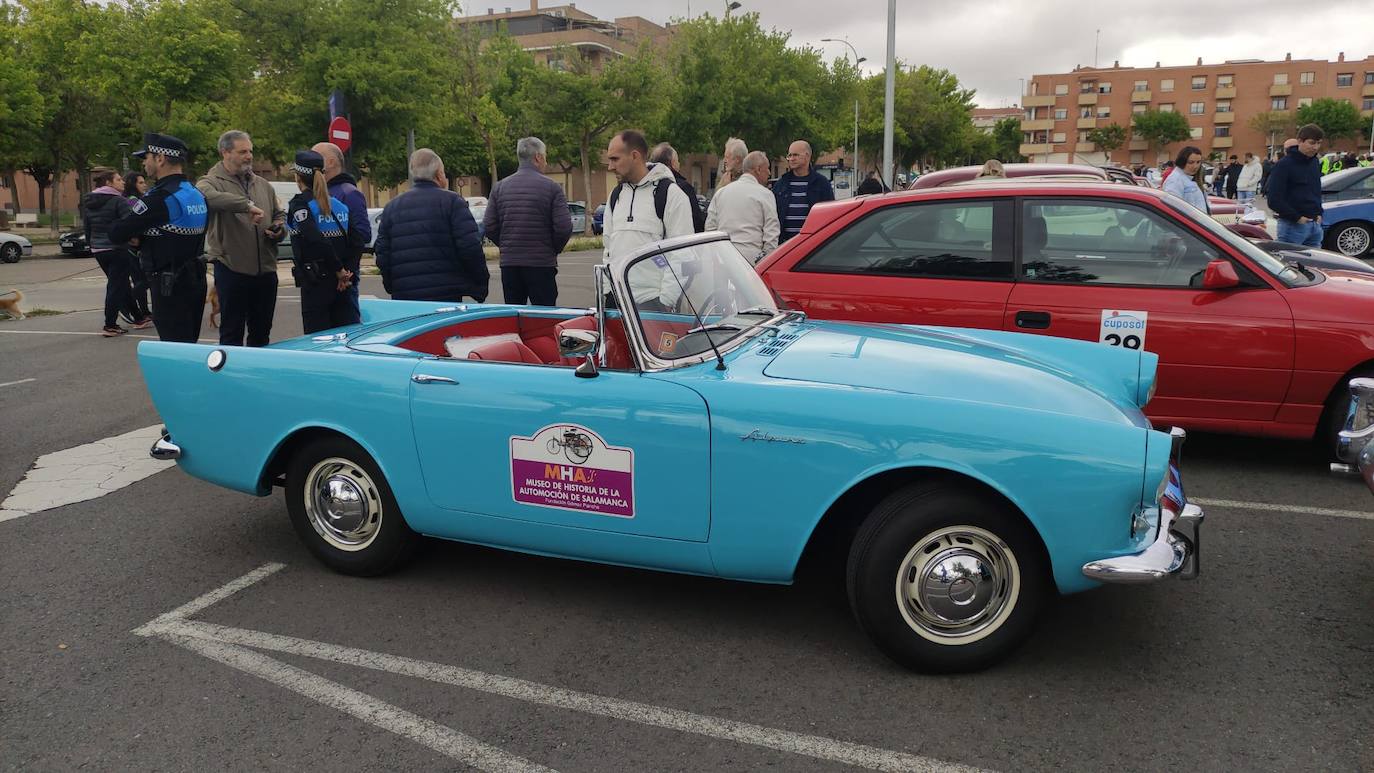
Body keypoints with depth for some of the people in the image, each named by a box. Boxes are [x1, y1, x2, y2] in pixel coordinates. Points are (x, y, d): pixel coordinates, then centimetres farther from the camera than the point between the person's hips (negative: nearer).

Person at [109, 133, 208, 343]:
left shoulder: (159, 199, -17)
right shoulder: (197, 194, 9)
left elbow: (116, 234, -15)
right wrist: (143, 237, 8)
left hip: (170, 286, -8)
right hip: (195, 279, 9)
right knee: (189, 347, 17)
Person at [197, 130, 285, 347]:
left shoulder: (263, 185, 15)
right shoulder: (212, 181, -3)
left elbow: (280, 215, 23)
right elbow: (207, 196, -28)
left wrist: (279, 229, 1)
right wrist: (247, 204, -33)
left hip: (266, 270, 5)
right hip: (232, 270, -5)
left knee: (262, 333, 15)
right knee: (231, 333, 2)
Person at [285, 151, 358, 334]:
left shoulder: (299, 204, -8)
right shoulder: (339, 204, 11)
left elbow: (316, 240, -20)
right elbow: (353, 242, 5)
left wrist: (339, 270, -13)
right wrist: (348, 272, 0)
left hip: (315, 283, -6)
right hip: (342, 283, 6)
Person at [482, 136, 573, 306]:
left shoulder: (499, 188, 5)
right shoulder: (552, 188, -6)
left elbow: (489, 226, 1)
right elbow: (564, 227, -12)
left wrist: (506, 246, 15)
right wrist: (553, 250, 5)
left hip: (508, 263, 4)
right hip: (541, 264, -4)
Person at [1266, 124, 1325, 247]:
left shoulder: (1315, 163, 13)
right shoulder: (1285, 165, -10)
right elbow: (1274, 200, -15)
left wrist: (1319, 213, 11)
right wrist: (1297, 218, -14)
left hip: (1315, 225, 7)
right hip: (1292, 225, -7)